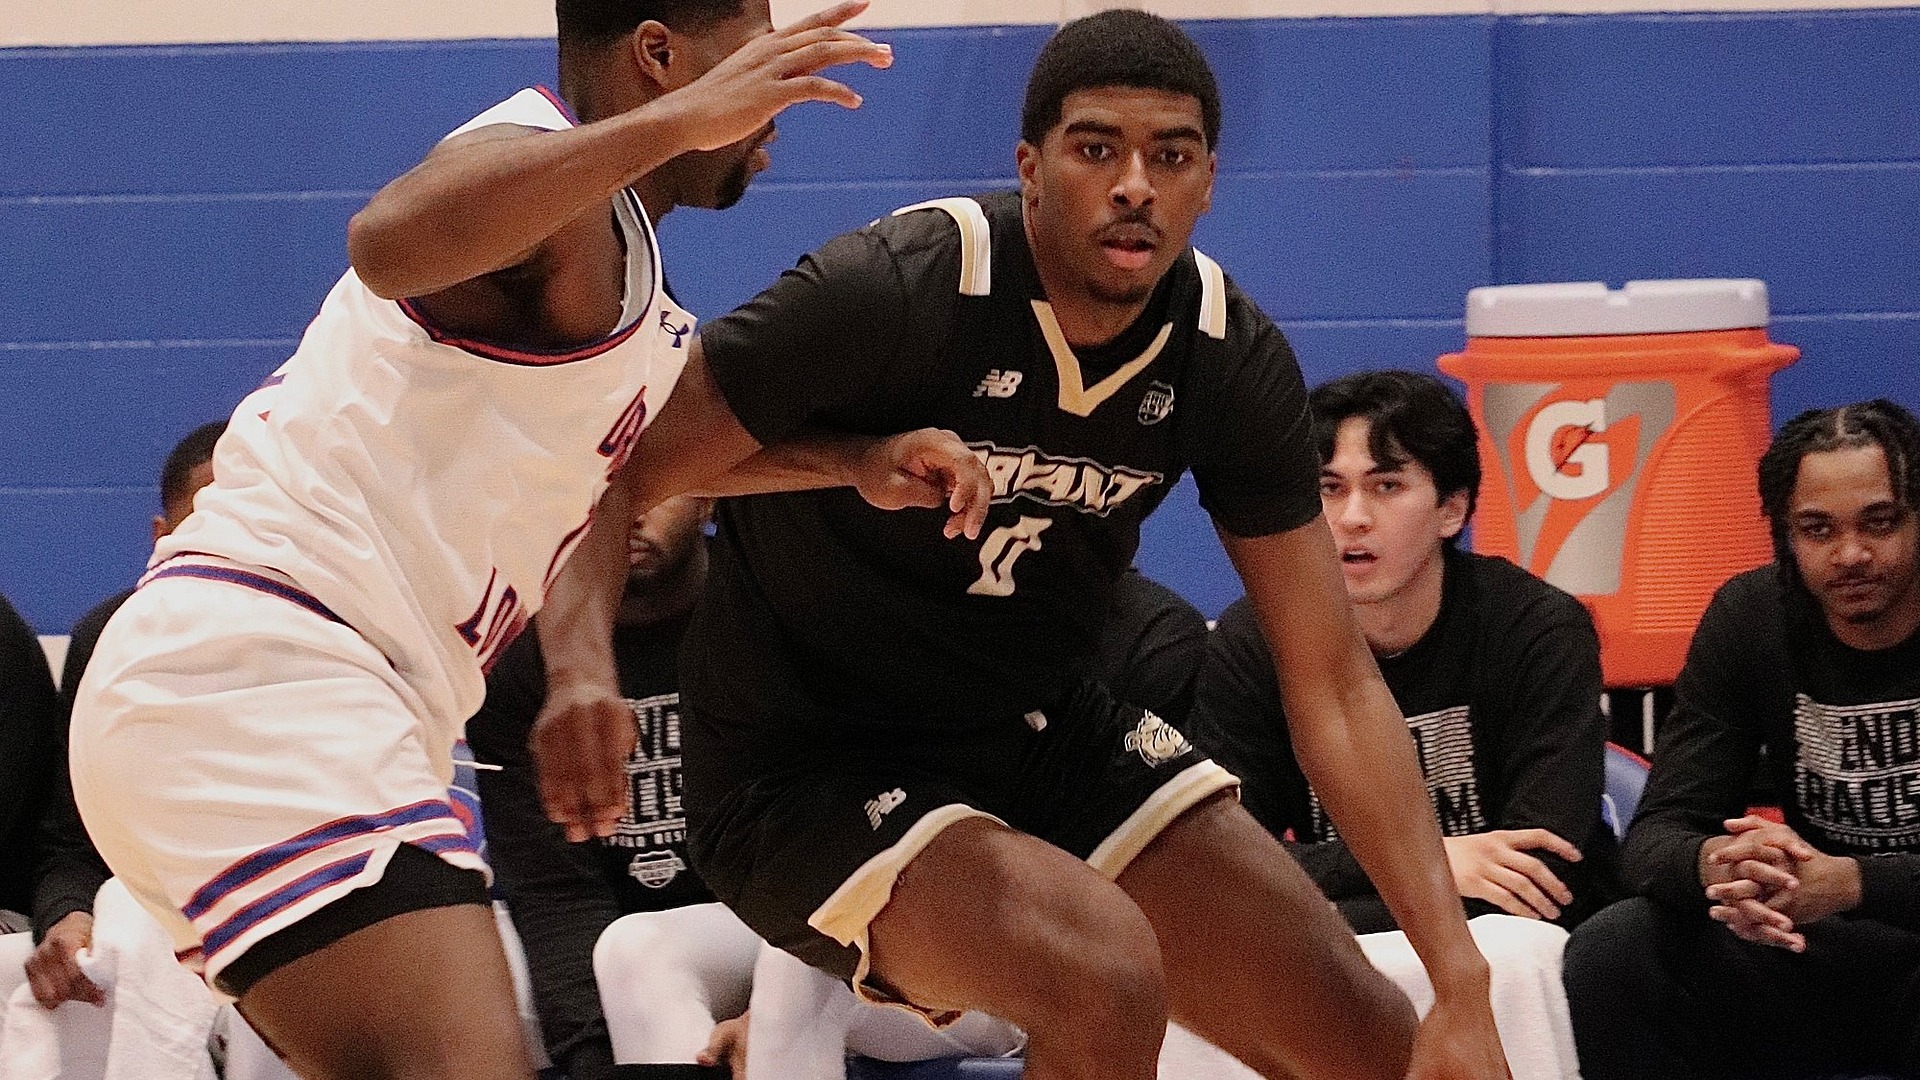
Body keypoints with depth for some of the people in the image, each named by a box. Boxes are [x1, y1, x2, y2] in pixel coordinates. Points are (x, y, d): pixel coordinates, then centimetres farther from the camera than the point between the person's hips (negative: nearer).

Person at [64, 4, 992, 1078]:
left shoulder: (612, 257, 21)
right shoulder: (549, 164, -12)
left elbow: (665, 445, 37)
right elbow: (393, 241, -35)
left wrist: (861, 462, 20)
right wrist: (680, 120, -38)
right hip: (260, 674, -11)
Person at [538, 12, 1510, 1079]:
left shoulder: (1232, 360, -8)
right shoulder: (895, 291, -25)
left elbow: (1335, 683, -4)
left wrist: (1463, 988, -12)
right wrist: (581, 661, -41)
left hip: (1047, 736, 6)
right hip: (812, 777, -6)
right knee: (1106, 975, -32)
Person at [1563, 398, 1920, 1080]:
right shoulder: (1751, 616, 0)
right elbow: (1656, 834, -5)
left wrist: (1850, 883, -37)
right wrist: (1714, 864, -30)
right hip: (1814, 954, 5)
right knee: (1610, 952, -22)